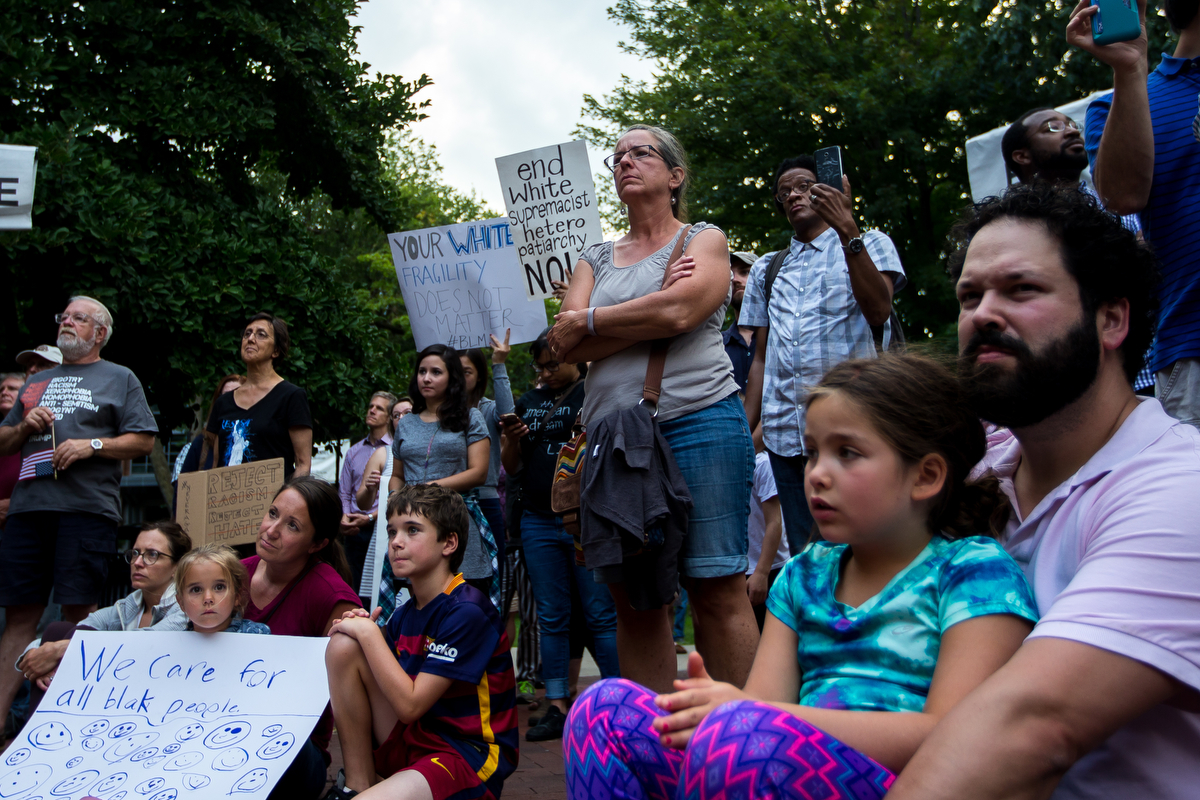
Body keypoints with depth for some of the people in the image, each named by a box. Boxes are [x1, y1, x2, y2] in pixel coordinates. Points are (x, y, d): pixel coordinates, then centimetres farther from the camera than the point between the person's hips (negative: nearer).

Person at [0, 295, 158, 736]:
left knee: (79, 612, -4)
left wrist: (92, 445, -10)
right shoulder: (37, 381, 24)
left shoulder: (119, 378, 11)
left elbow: (144, 440, 2)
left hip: (86, 506, -4)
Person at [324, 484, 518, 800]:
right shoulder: (404, 614, 7)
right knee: (342, 645, -7)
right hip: (413, 737, 8)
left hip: (471, 757, -8)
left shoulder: (467, 613, -17)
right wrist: (363, 631, -5)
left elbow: (410, 705, -20)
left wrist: (368, 633, -12)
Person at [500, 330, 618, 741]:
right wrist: (511, 440, -1)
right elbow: (510, 467, 18)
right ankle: (557, 707, 14)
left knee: (601, 615, -4)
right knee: (551, 618, 8)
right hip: (538, 521, 5)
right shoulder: (528, 402, 16)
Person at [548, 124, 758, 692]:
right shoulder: (596, 259, 21)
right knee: (633, 599, 4)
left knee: (716, 590, -7)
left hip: (697, 421, -4)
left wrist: (587, 320, -1)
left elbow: (679, 312, -12)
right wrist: (650, 315, -6)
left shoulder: (704, 239, 9)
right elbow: (565, 347, 4)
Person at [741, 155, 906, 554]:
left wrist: (848, 232, -17)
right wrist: (744, 432, 9)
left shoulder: (870, 244, 10)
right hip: (785, 433, 4)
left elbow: (878, 311, -11)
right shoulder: (766, 269, 22)